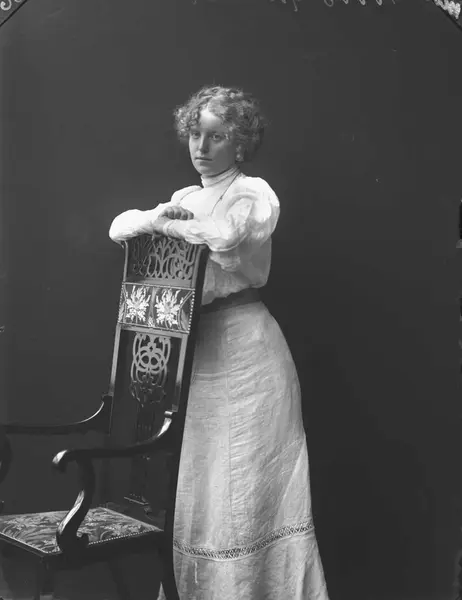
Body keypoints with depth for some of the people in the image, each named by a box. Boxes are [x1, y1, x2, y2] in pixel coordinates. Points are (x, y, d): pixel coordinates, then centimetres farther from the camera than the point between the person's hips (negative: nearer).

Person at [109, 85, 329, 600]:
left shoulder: (254, 192, -2)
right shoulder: (186, 198, 18)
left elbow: (224, 234, -23)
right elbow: (119, 226, 13)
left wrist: (165, 224, -9)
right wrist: (157, 216, -7)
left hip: (245, 347, -6)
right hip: (197, 349, 6)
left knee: (250, 483, -2)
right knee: (197, 485, 10)